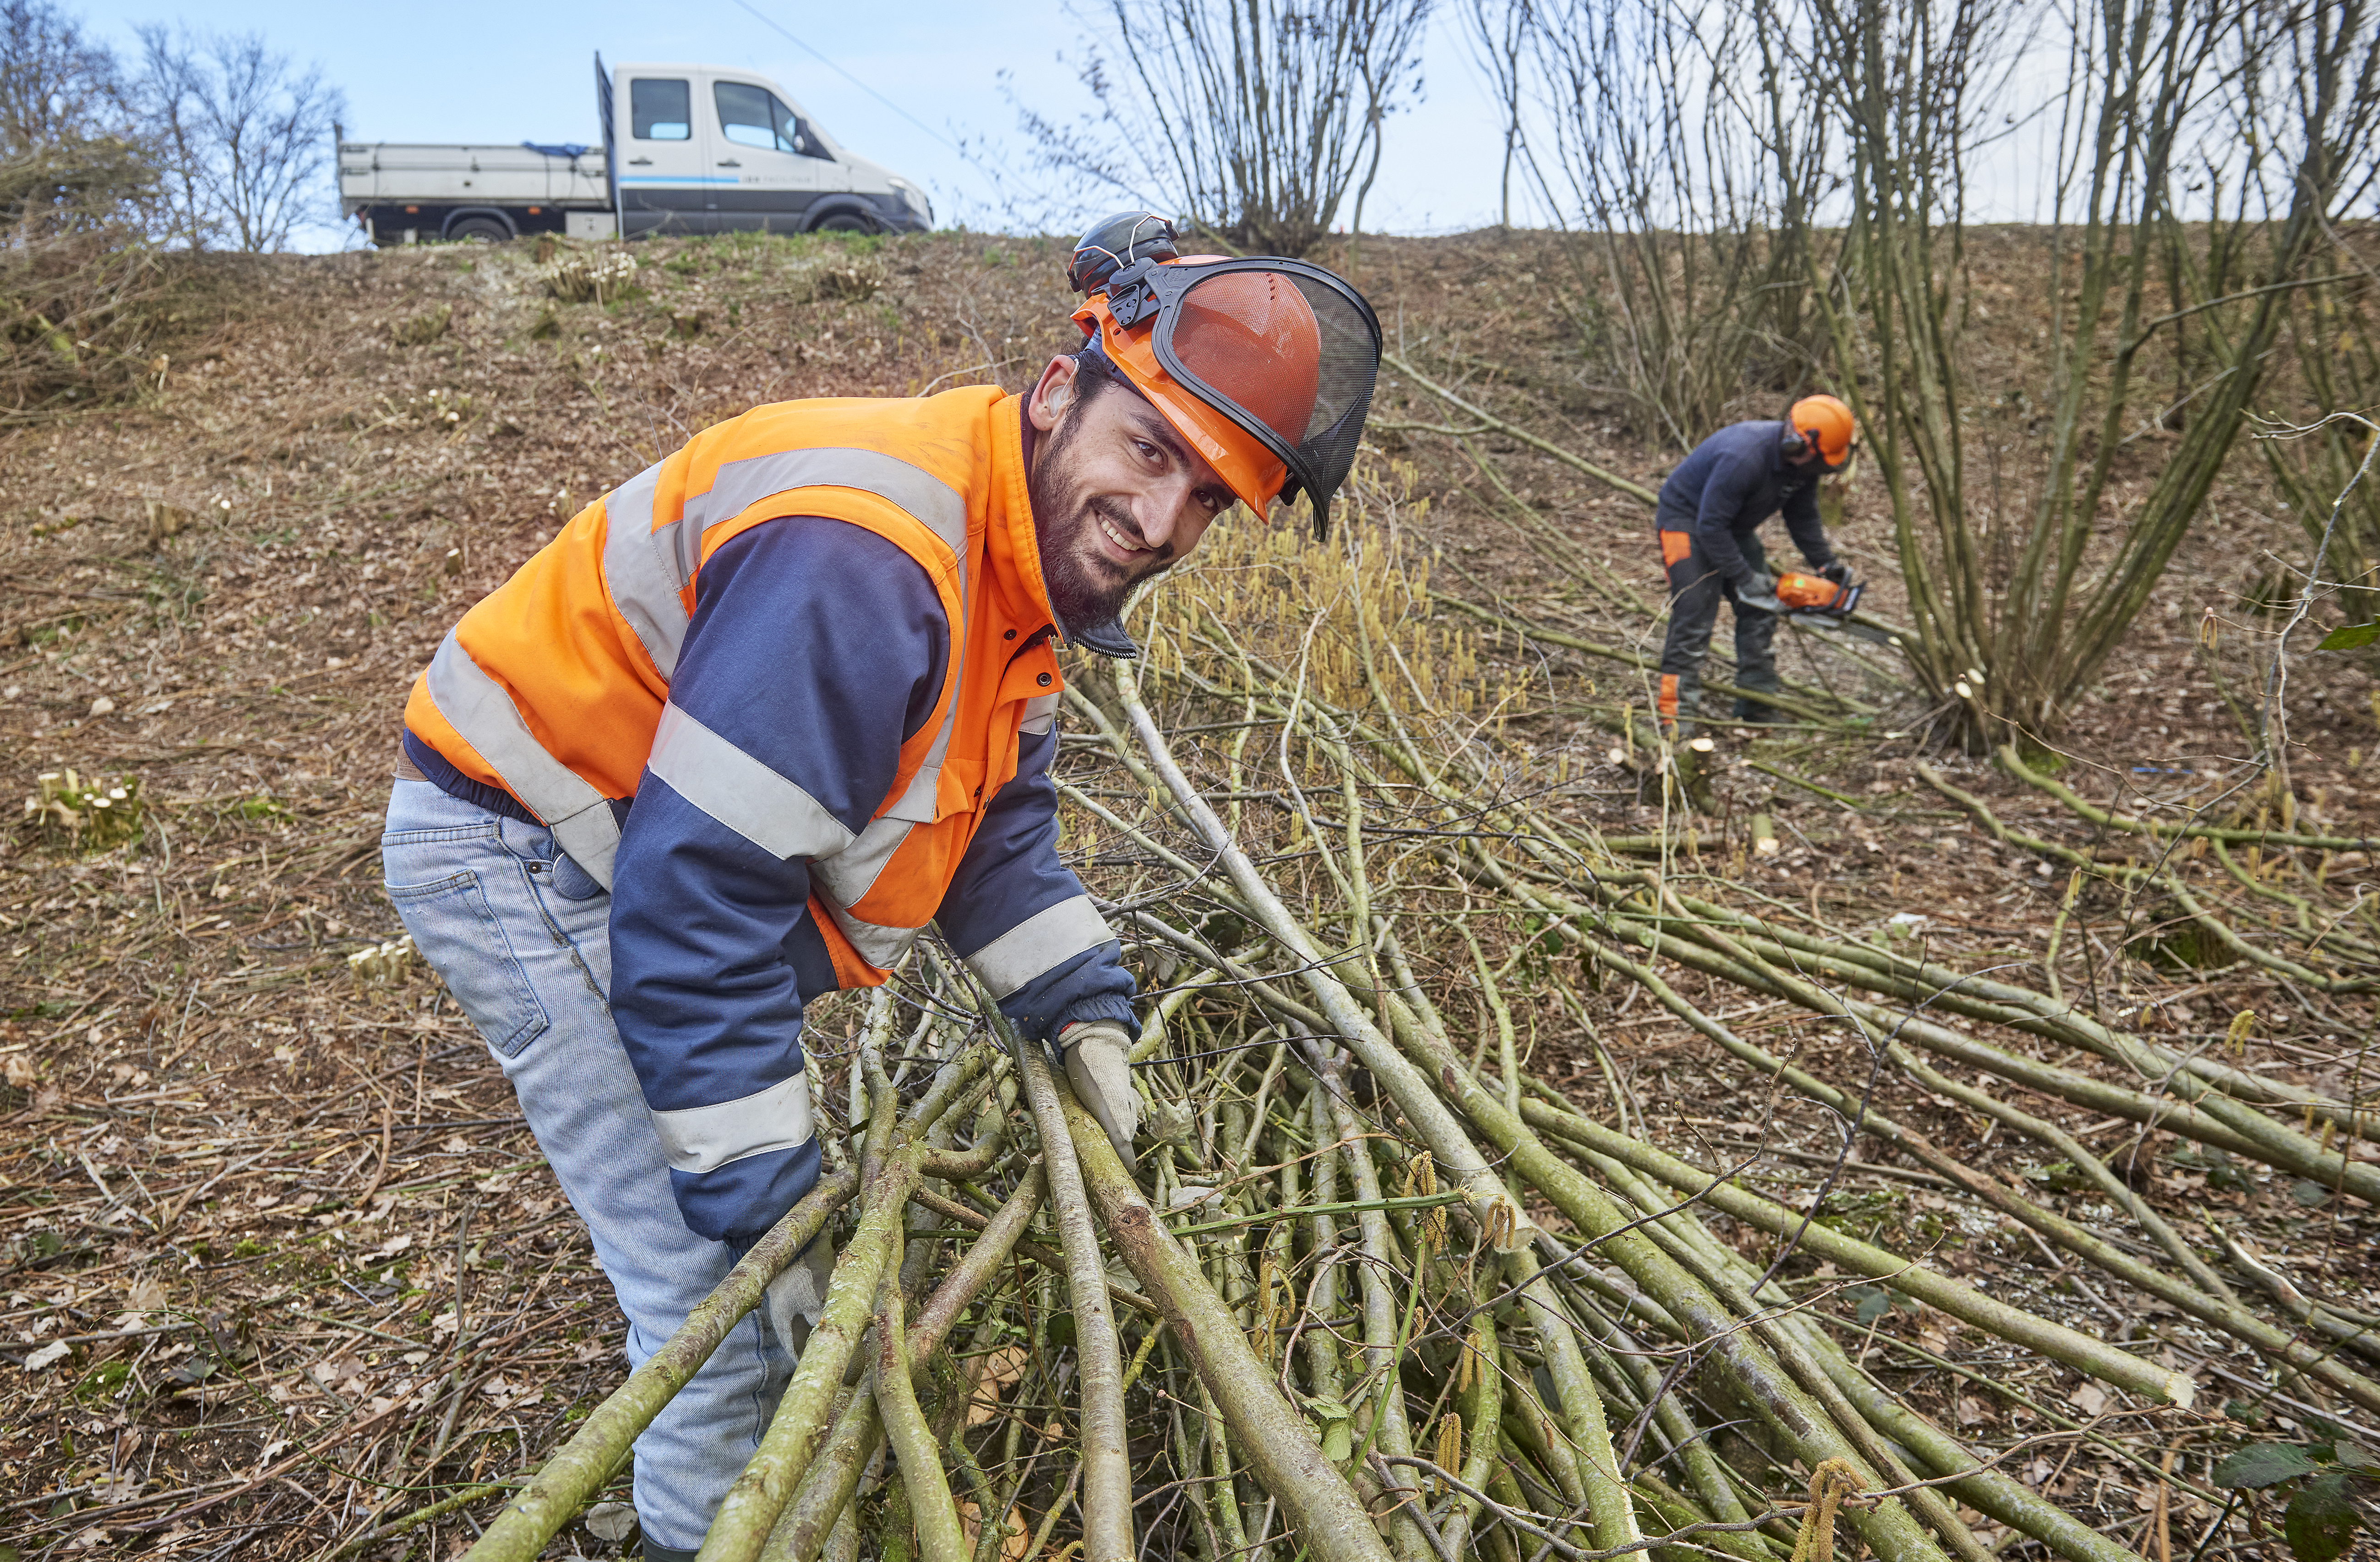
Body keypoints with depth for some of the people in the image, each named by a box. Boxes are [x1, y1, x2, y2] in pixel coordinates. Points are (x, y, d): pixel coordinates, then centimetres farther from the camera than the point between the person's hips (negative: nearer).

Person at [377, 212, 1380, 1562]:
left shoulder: (1024, 560, -2)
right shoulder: (860, 555, -35)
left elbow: (999, 821, 9)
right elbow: (698, 894, -33)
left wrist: (1084, 1017, -1)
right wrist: (767, 1207, -25)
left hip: (643, 831, 9)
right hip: (513, 854, -9)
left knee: (781, 1212, 20)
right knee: (719, 1277, -9)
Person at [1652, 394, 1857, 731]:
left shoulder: (1801, 461, -9)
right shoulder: (1743, 458, -36)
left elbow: (1803, 518, 8)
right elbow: (1711, 526, -32)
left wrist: (1828, 564, 0)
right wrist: (1745, 580, -28)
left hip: (1736, 527, 9)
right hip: (1687, 521, -9)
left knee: (1759, 614, 3)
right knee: (1694, 614, -19)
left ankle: (1757, 709, 11)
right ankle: (1675, 713, -19)